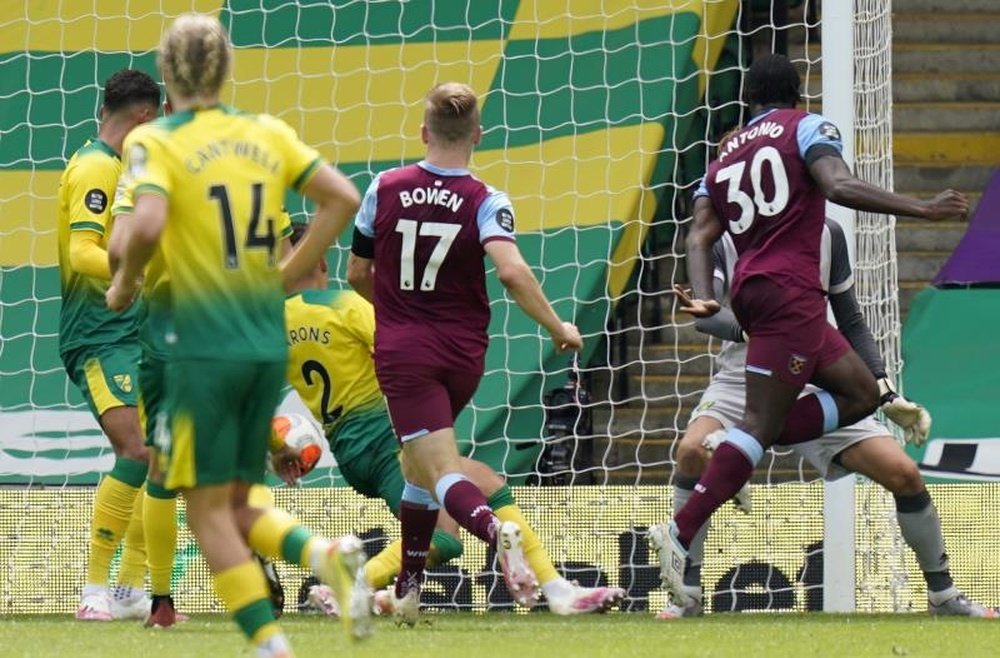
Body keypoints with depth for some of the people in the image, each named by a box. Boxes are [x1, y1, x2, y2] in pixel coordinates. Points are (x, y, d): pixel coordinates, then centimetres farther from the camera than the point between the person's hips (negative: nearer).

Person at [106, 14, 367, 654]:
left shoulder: (154, 142, -6)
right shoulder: (269, 134, 9)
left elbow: (147, 225, -23)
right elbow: (343, 198, 5)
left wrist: (125, 282, -4)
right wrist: (288, 274, 12)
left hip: (205, 346, -5)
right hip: (269, 342, 5)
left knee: (210, 512, 2)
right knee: (236, 506, 16)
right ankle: (324, 554, -11)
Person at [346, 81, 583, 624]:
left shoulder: (385, 189, -1)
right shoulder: (486, 202, -7)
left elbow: (357, 274, 8)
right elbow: (512, 272, -23)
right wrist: (558, 329, -10)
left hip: (401, 351, -2)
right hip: (462, 353, 2)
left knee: (440, 472, -10)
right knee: (418, 461, 22)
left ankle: (493, 529, -42)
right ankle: (407, 590, 25)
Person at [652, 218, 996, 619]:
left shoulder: (826, 235, 1)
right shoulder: (724, 239, -6)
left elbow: (851, 323, 9)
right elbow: (704, 313, -20)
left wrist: (887, 394, 0)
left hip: (815, 385, 2)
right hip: (743, 379, -2)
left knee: (904, 473, -11)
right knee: (693, 450, -32)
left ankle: (943, 595, 12)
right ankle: (687, 595, -19)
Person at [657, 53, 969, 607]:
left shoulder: (724, 158, 20)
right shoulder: (805, 127, 3)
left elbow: (700, 236, 7)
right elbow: (838, 187, -15)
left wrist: (704, 299, -4)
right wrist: (921, 209, -16)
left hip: (750, 287, 7)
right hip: (789, 290, -7)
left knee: (860, 394, 14)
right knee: (761, 423, -10)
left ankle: (739, 457, -1)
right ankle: (681, 535, -20)